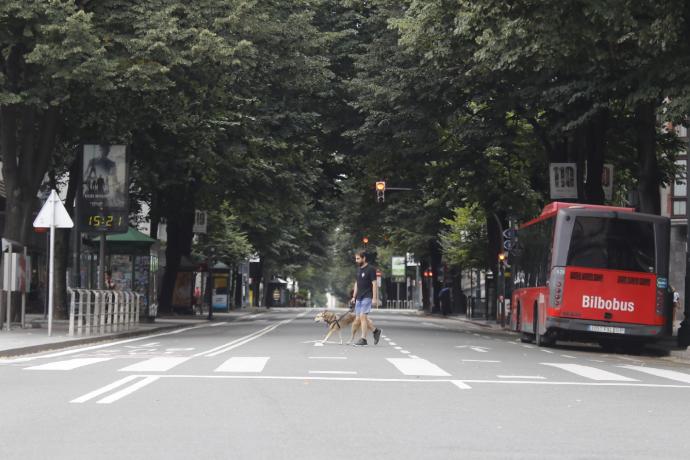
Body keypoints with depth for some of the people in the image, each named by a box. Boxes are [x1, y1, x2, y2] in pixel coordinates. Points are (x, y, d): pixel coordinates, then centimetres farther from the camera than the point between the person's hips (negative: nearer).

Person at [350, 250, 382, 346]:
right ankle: (376, 331, 21)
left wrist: (374, 298, -16)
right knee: (358, 318, 5)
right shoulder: (358, 269, 15)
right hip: (359, 298, 8)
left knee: (362, 316, -14)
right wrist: (354, 296, 17)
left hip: (367, 297, -8)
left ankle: (363, 339, -9)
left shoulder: (370, 269, -8)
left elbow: (374, 284, -11)